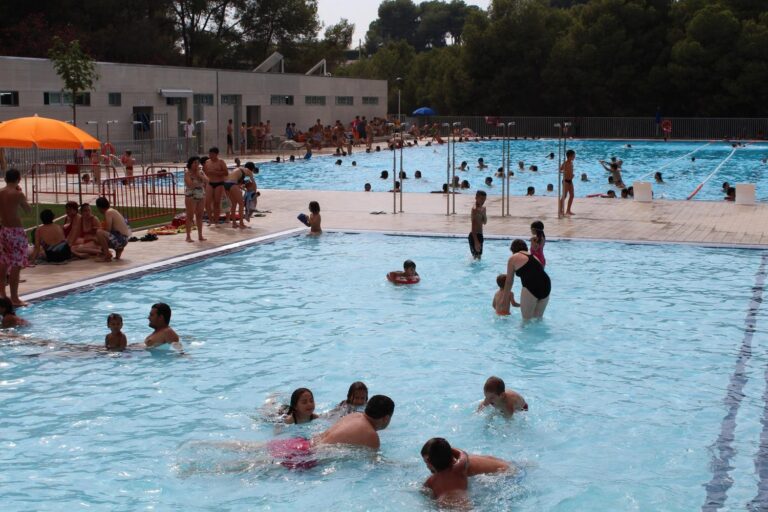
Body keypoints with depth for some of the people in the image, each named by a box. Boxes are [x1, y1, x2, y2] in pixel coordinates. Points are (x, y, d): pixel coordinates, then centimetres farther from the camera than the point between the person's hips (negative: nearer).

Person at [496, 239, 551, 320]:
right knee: (538, 318, 18)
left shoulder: (513, 258, 13)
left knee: (526, 319, 4)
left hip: (531, 288, -6)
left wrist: (504, 299, 30)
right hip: (546, 285, 6)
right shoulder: (533, 257, 29)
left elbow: (509, 282, 17)